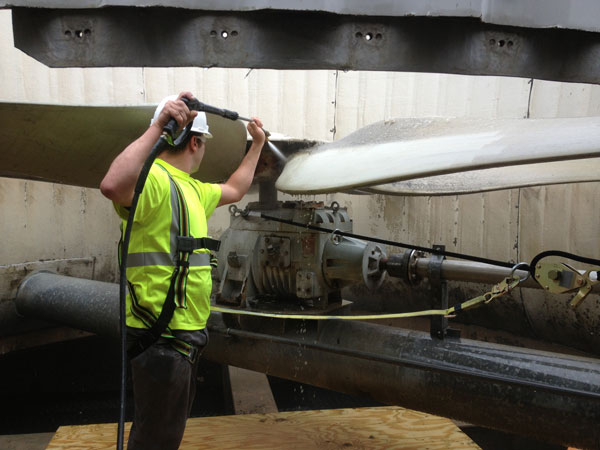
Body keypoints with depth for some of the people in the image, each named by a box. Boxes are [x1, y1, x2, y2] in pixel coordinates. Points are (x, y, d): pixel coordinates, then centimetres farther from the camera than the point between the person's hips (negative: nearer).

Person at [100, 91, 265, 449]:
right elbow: (113, 186, -40)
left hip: (187, 333, 10)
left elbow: (234, 190, 32)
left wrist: (258, 144, 37)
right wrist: (157, 128, -37)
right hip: (161, 338, -10)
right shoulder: (155, 178, -17)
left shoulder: (192, 188, 15)